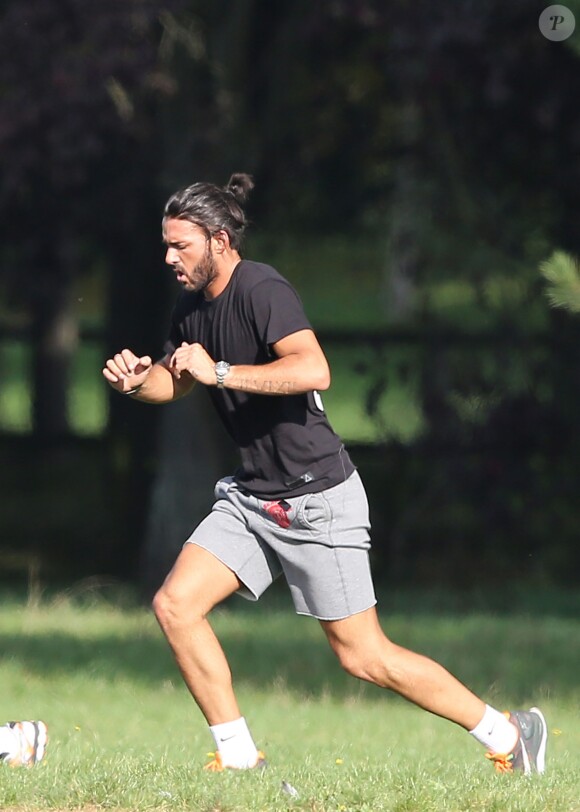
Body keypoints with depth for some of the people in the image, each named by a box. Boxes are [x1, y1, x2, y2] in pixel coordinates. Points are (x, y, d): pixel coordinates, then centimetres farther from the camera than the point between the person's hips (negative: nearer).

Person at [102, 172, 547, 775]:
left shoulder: (261, 290, -19)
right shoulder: (191, 305, 7)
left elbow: (313, 370, -35)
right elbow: (175, 380, 25)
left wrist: (219, 371, -33)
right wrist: (137, 382, 2)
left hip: (316, 495, -8)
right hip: (253, 495, 8)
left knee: (363, 657, -4)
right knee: (175, 605, -5)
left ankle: (507, 733, 10)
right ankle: (238, 758, 2)